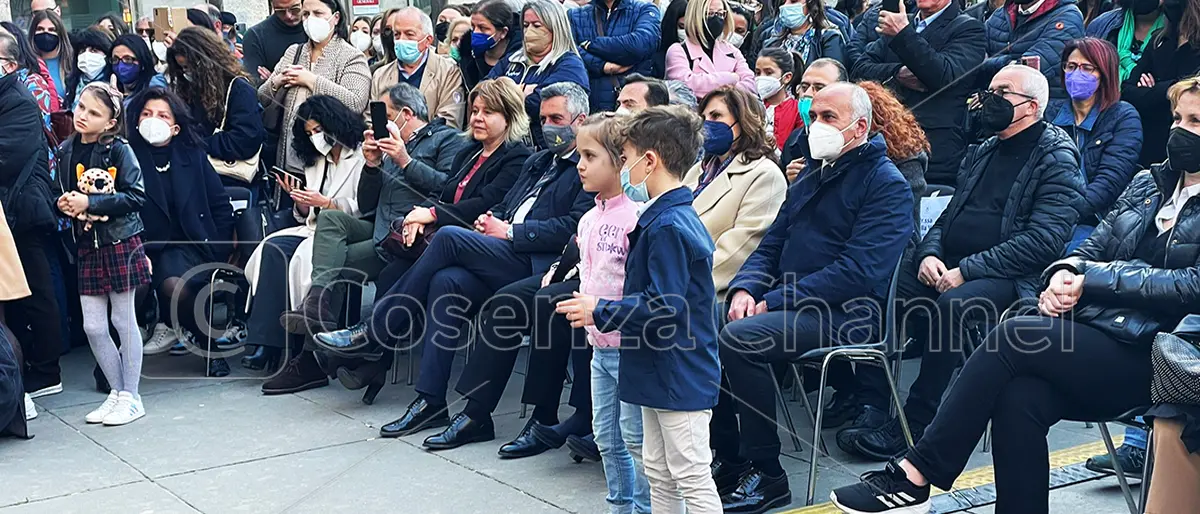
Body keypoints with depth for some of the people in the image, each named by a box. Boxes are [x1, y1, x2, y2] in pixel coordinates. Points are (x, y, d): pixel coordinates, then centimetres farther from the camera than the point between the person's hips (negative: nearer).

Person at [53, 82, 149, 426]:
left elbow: (135, 196, -17)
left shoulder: (119, 151, -10)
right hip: (88, 246, 5)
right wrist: (64, 204, -6)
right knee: (92, 326, 6)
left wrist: (88, 202, -20)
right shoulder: (66, 151, 6)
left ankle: (131, 397, 14)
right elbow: (61, 194, 16)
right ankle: (116, 392, 21)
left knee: (124, 320, 4)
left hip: (121, 243, -5)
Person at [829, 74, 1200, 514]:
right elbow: (1093, 246, 18)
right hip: (1093, 328, 5)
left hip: (1145, 358, -5)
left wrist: (1092, 279, -11)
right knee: (1019, 398, -25)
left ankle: (914, 475, -21)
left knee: (1013, 336, -25)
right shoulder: (1149, 183, 20)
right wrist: (1065, 273, -5)